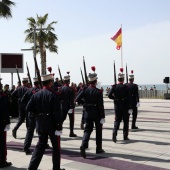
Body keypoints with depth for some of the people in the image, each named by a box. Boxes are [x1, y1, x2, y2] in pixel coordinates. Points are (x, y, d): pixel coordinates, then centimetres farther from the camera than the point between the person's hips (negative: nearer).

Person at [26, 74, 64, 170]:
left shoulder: (36, 95, 2)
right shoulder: (54, 95, -14)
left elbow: (28, 108, 2)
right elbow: (57, 113, -19)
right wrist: (59, 128, -16)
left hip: (40, 123, 5)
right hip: (52, 124, -5)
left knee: (40, 145, 15)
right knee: (56, 147, 11)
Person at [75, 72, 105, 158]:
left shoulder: (85, 89, -2)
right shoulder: (98, 92, -12)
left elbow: (77, 99, -9)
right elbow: (101, 106, -15)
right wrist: (103, 117, -12)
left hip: (87, 113, 3)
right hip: (97, 114, -2)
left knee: (87, 130, 4)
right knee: (98, 131, 13)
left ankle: (83, 145, -20)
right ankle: (99, 149, 22)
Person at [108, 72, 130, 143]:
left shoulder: (114, 86, -2)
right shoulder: (125, 87, -10)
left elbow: (109, 95, -9)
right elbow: (128, 97, -12)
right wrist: (130, 107, -7)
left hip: (117, 105, 2)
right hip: (124, 106, -2)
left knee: (117, 120, 9)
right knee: (125, 121, 10)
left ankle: (114, 132, -15)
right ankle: (125, 136, 15)